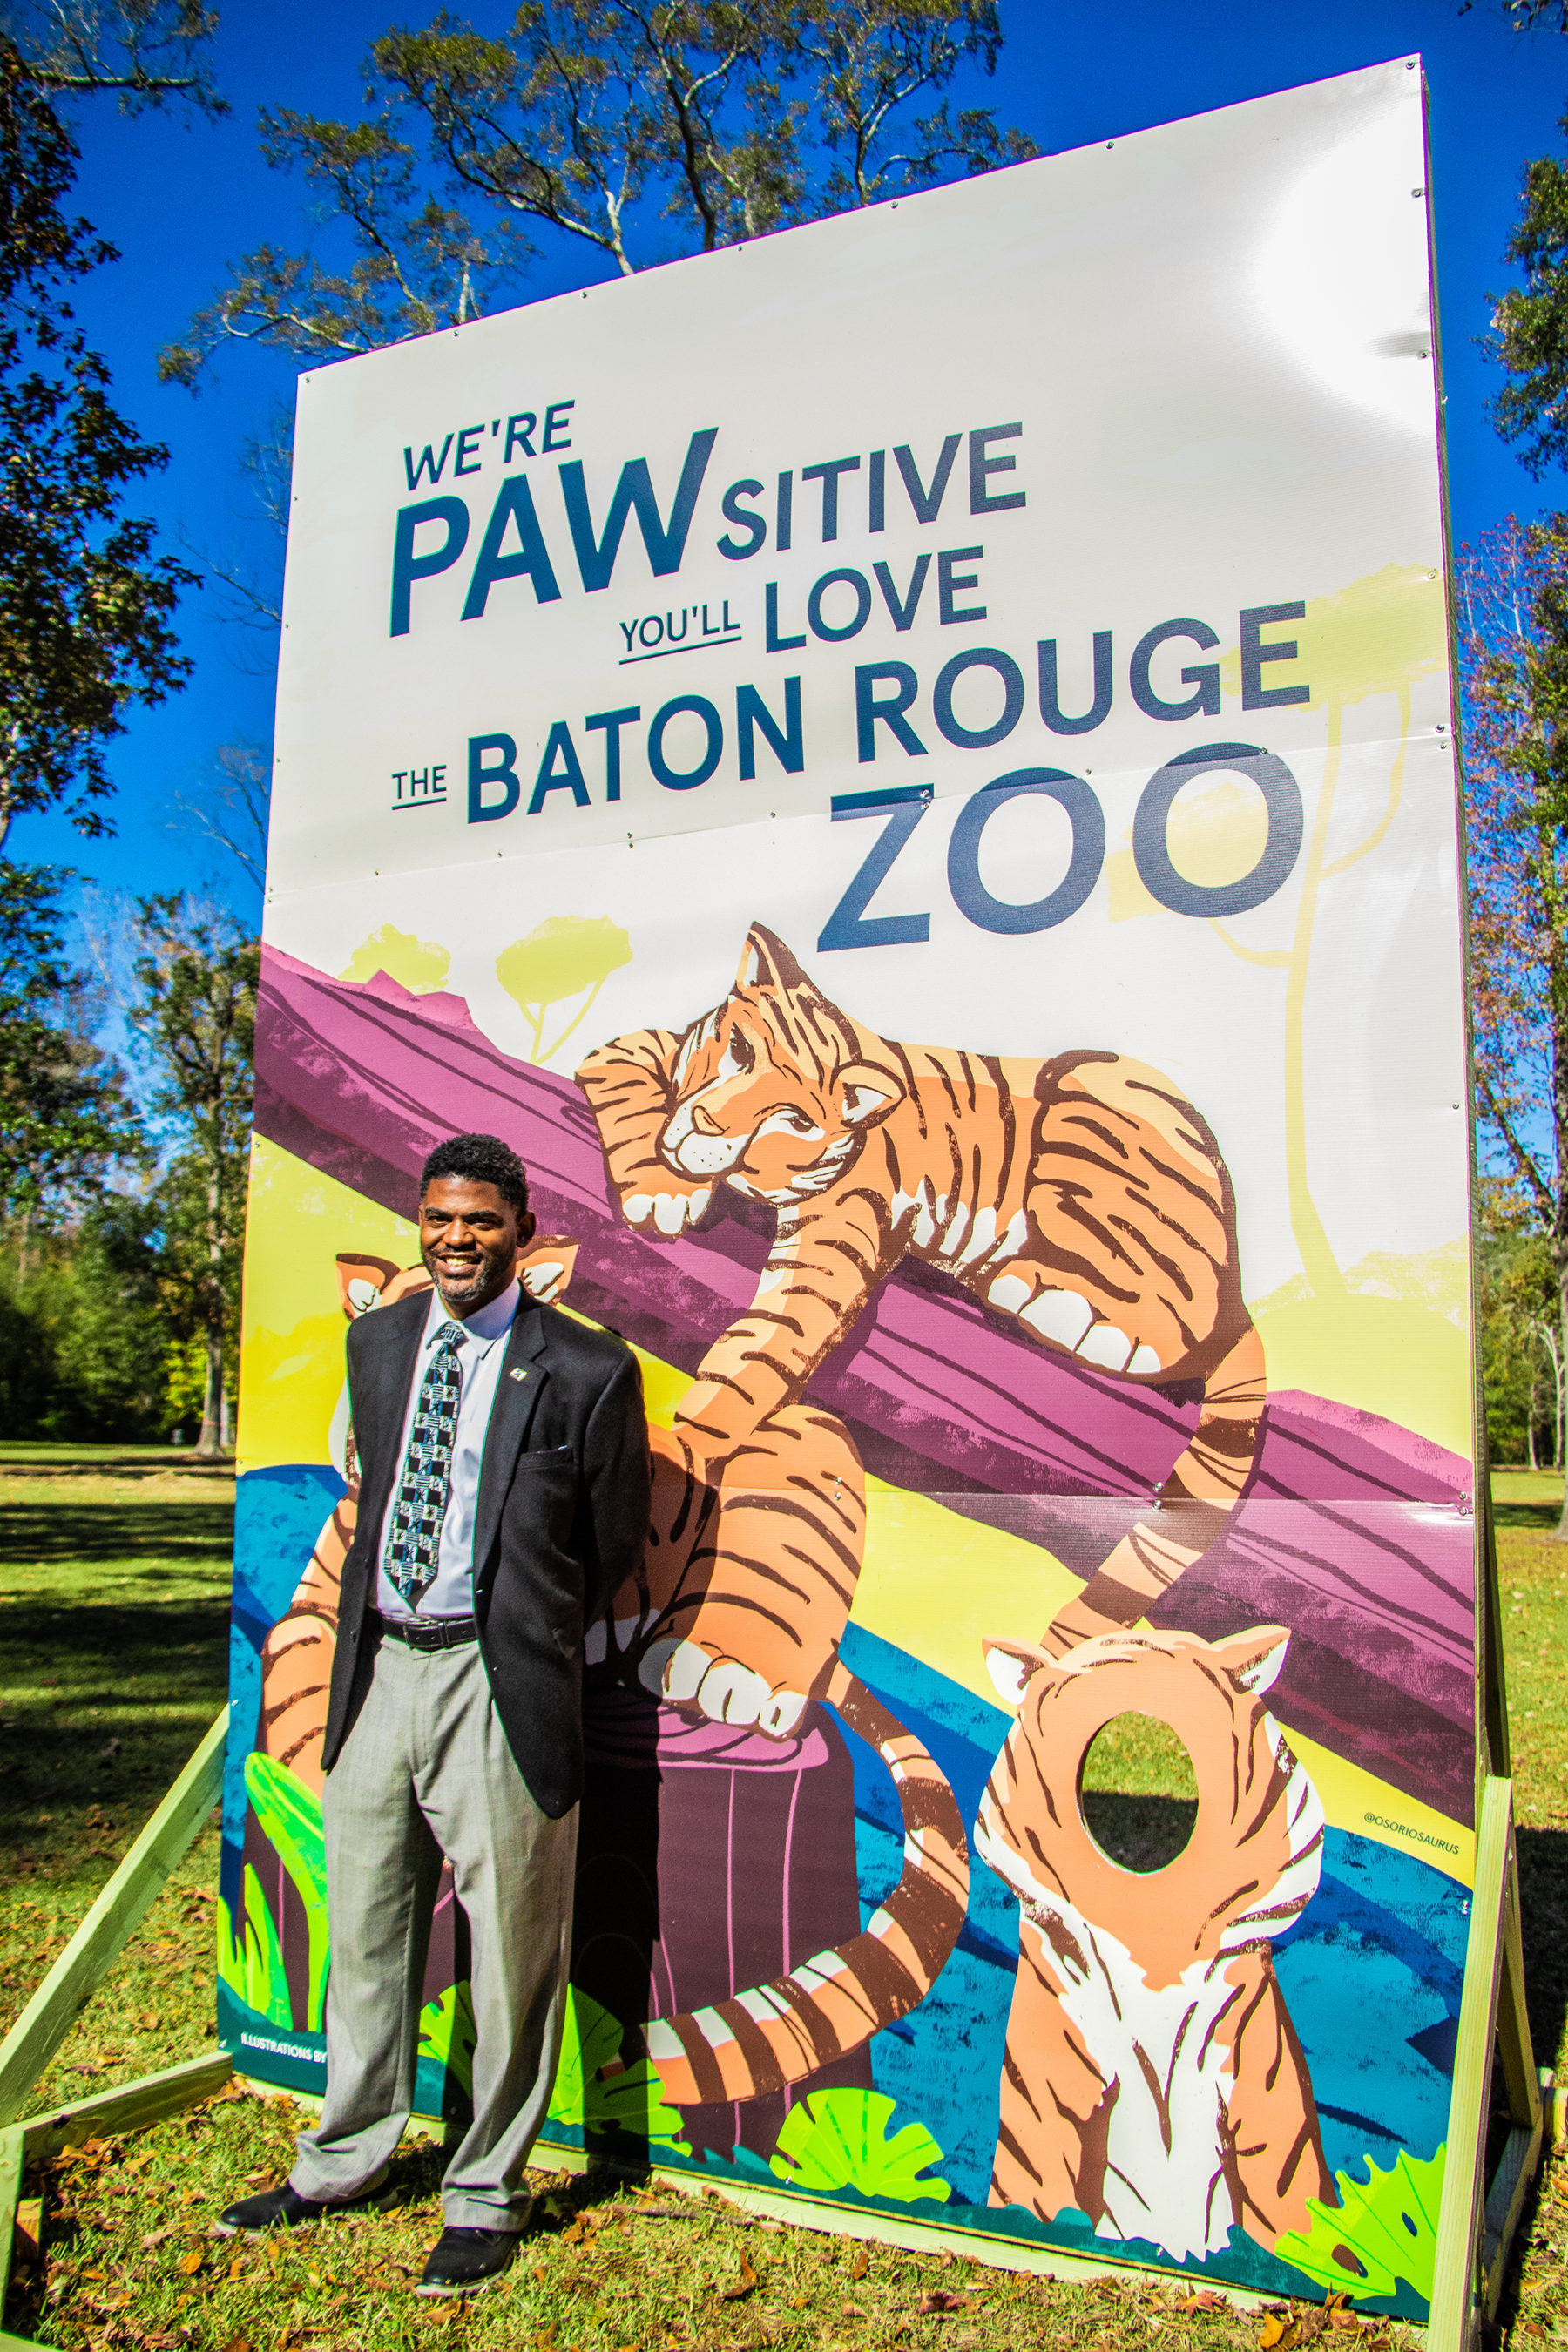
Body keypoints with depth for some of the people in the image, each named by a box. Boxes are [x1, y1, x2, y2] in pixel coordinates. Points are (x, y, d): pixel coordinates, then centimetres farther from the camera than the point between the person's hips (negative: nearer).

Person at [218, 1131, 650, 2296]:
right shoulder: (377, 1343, 8)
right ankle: (347, 2162, 41)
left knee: (510, 1951, 8)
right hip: (377, 1668, 5)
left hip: (499, 1686, -5)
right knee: (366, 1934, 20)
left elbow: (616, 1545, -1)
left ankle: (486, 2196, 30)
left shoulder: (585, 1372, -10)